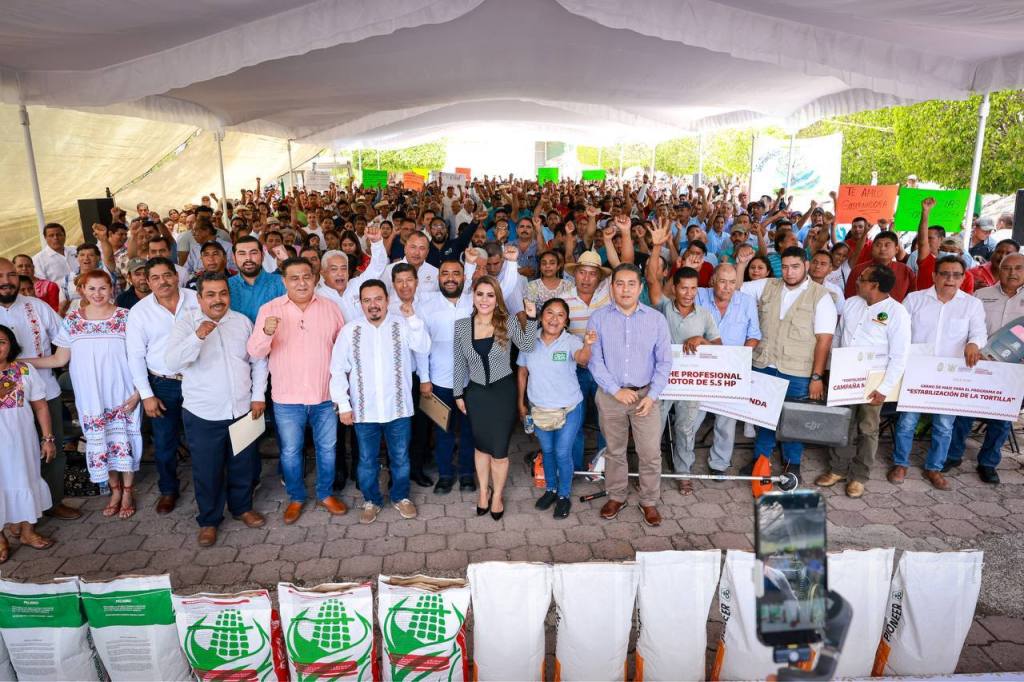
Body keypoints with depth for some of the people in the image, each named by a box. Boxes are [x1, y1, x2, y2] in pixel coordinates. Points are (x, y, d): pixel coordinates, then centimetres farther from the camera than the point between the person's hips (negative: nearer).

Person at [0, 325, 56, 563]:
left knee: (24, 480, 15)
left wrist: (48, 438, 1)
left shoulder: (25, 370, -2)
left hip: (21, 440, 2)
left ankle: (26, 529, 32)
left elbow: (40, 406, 2)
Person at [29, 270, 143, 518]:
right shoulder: (72, 320, 2)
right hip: (90, 396, 3)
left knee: (123, 439, 3)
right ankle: (115, 490, 27)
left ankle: (128, 491, 20)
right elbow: (59, 359, 5)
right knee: (99, 442, 10)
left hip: (121, 393, -2)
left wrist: (137, 391, -11)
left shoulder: (125, 317, -6)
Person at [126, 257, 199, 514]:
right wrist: (147, 395, -5)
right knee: (164, 443, 11)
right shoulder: (139, 311, -4)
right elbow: (136, 356, -2)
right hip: (163, 385, 0)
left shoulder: (197, 300, -4)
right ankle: (168, 490, 31)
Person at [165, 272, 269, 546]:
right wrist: (198, 336, -33)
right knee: (207, 471, 9)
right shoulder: (186, 323, -6)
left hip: (242, 410, 3)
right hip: (203, 414, -3)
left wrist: (258, 396, 1)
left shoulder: (243, 321, 3)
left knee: (242, 465, 17)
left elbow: (259, 362, 8)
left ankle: (242, 507, 38)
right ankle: (208, 520, 28)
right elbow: (173, 362, -20)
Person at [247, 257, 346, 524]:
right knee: (290, 452, 12)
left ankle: (326, 494, 35)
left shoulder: (330, 307, -1)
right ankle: (296, 497, 33)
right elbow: (255, 352, -10)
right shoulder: (269, 309, -6)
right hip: (287, 399, -1)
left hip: (326, 396, 1)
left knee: (327, 448, 15)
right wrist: (266, 333, -32)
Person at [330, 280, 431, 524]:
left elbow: (423, 347, -19)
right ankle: (371, 500, 35)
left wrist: (412, 317, -25)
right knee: (367, 460, 15)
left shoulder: (402, 325, -5)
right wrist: (343, 405, -4)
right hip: (364, 410, 0)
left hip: (398, 408, 0)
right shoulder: (349, 331, -5)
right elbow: (338, 370, -1)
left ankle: (400, 497, 37)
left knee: (400, 458, 16)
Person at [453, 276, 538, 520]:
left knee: (499, 449, 7)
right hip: (476, 393, 2)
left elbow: (526, 347, -13)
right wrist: (458, 393, 7)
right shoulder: (461, 325, -2)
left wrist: (531, 318, -22)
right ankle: (484, 492, 37)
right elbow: (459, 363, 5)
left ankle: (497, 495, 29)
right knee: (481, 446, 16)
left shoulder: (508, 322, -6)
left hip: (503, 391, -2)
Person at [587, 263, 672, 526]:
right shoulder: (598, 319, -4)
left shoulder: (656, 319, -2)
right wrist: (616, 390, -12)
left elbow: (664, 361, 0)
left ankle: (649, 501, 23)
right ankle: (616, 496, 33)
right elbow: (595, 360, -5)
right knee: (614, 450, 15)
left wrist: (652, 395, -8)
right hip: (610, 395, 0)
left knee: (651, 453, 4)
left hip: (645, 394, 0)